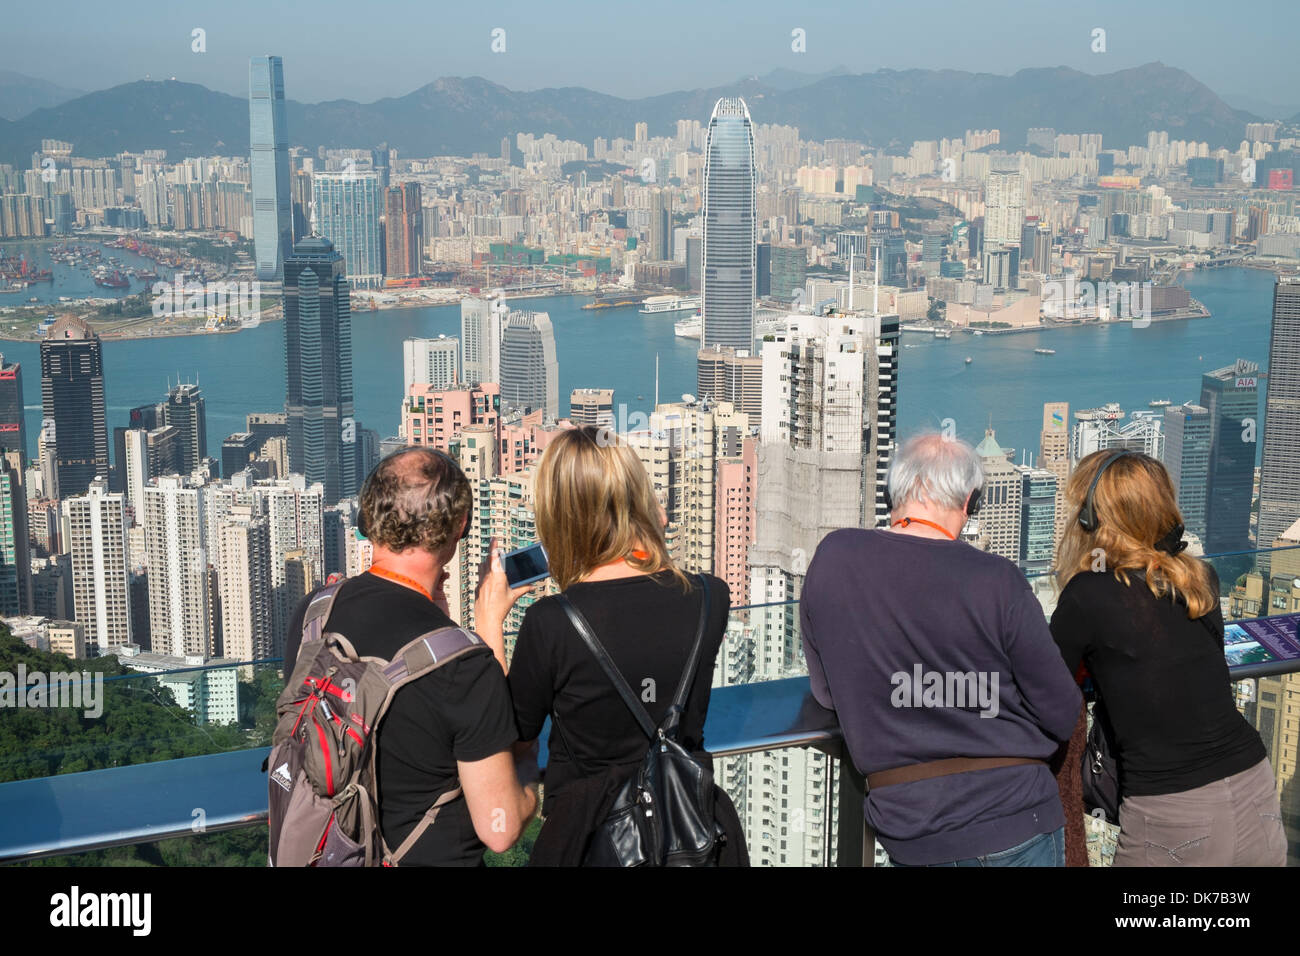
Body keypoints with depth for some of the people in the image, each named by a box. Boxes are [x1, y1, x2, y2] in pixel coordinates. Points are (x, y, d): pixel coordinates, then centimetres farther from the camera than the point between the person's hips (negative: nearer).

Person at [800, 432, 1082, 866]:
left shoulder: (831, 558, -5)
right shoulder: (996, 580, -15)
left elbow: (826, 693, 8)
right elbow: (1062, 717, -6)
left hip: (904, 830, 3)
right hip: (1011, 819, -3)